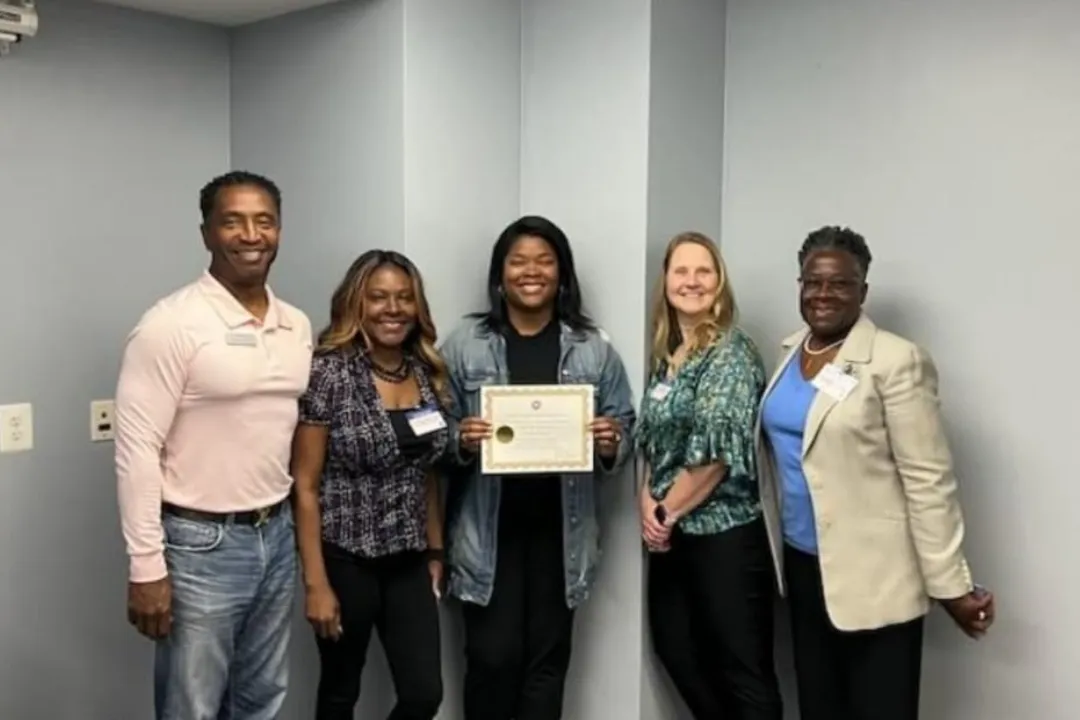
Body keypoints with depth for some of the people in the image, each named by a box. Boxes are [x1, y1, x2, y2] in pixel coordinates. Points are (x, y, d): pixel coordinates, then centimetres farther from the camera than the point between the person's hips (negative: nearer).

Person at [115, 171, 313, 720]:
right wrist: (147, 566, -16)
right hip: (201, 544, -6)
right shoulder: (171, 324, -14)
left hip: (277, 537, 6)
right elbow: (137, 450, -15)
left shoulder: (298, 326, 6)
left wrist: (293, 522, 13)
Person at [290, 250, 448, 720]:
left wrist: (435, 550, 12)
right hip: (346, 559, -5)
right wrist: (316, 582, -15)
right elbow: (304, 486, -13)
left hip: (409, 563, 5)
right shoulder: (329, 372, -13)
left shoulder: (426, 373, 4)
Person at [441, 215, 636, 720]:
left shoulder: (594, 348, 3)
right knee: (492, 656, 3)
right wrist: (461, 441, -18)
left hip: (561, 530, 2)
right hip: (488, 529, -1)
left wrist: (611, 444, -14)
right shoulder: (464, 344, -1)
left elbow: (626, 432, 7)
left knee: (548, 657, 11)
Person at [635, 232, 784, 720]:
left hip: (726, 532, -8)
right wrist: (648, 501, -3)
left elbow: (719, 448, -18)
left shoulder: (732, 351, -12)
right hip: (673, 533, 8)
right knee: (674, 647, 18)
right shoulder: (666, 355, 11)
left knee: (743, 670, 2)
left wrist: (667, 511, -9)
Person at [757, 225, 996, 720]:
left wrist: (952, 586, -15)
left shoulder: (896, 361, -14)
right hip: (802, 565, 6)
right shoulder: (791, 353, 7)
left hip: (873, 577, -6)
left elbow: (929, 481, -15)